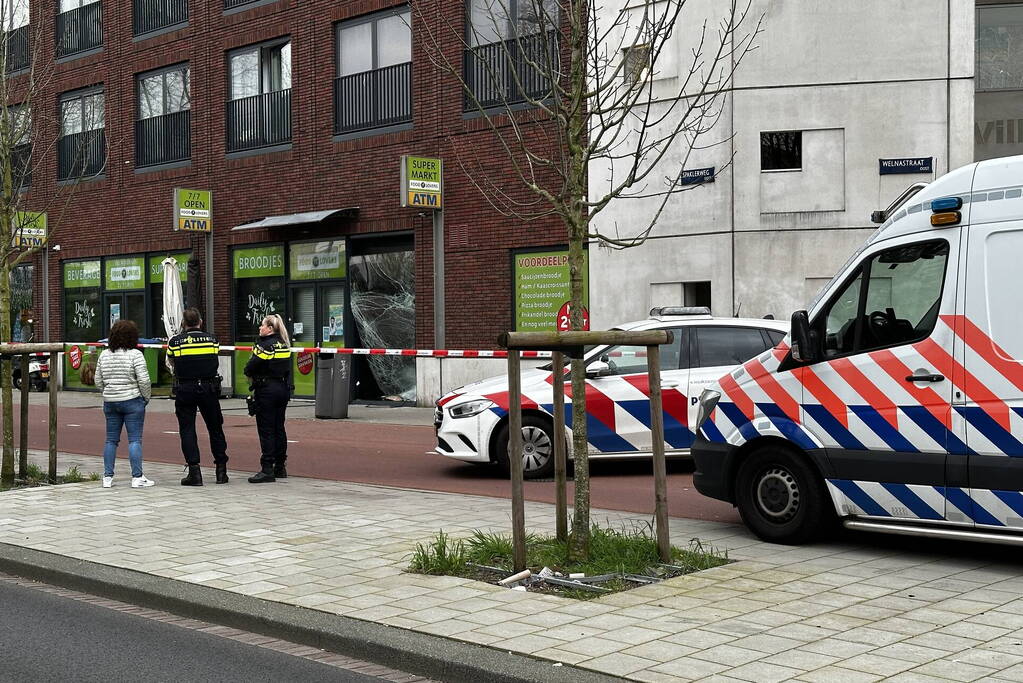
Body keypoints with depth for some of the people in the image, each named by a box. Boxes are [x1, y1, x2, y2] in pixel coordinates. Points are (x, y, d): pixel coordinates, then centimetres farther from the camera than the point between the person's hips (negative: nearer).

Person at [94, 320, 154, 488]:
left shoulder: (104, 355, 7)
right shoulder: (135, 355, -11)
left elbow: (98, 381, 10)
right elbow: (144, 380, -14)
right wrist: (146, 397, -1)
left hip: (109, 402, 5)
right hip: (132, 400, -5)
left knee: (111, 440, 11)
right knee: (135, 439, -2)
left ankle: (107, 477, 13)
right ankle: (137, 477, -2)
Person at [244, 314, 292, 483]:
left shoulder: (265, 345, -14)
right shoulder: (284, 345, 10)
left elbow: (249, 368, -15)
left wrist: (251, 378, 5)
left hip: (267, 390, -8)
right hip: (283, 389, 8)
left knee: (266, 430, -5)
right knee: (279, 428, 13)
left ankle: (267, 469, -7)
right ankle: (280, 467, 18)